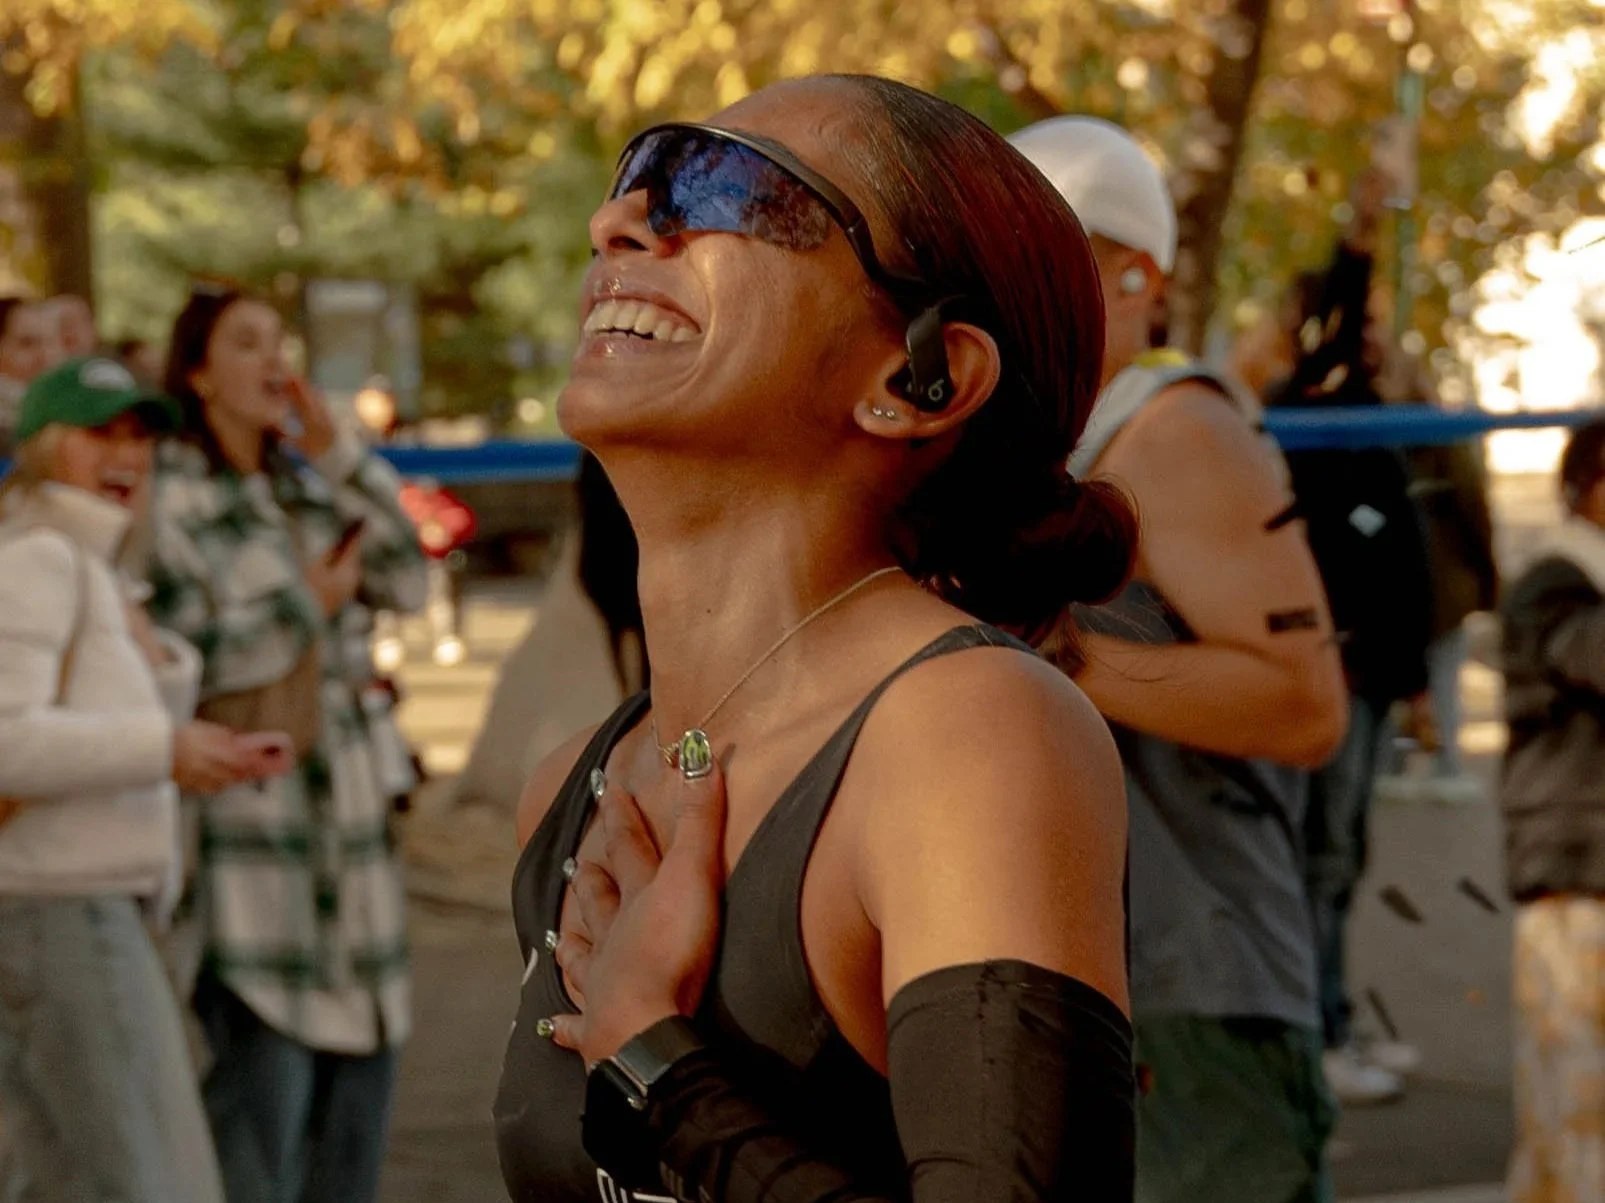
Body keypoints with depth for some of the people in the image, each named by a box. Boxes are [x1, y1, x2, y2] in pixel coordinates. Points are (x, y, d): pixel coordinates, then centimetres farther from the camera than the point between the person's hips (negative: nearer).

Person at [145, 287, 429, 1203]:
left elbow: (405, 583, 4)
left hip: (343, 793, 7)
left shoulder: (310, 483, 14)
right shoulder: (170, 498, -7)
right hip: (243, 809, -7)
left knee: (362, 1051, 10)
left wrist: (342, 456, -3)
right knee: (264, 1063, -10)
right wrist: (304, 604, -9)